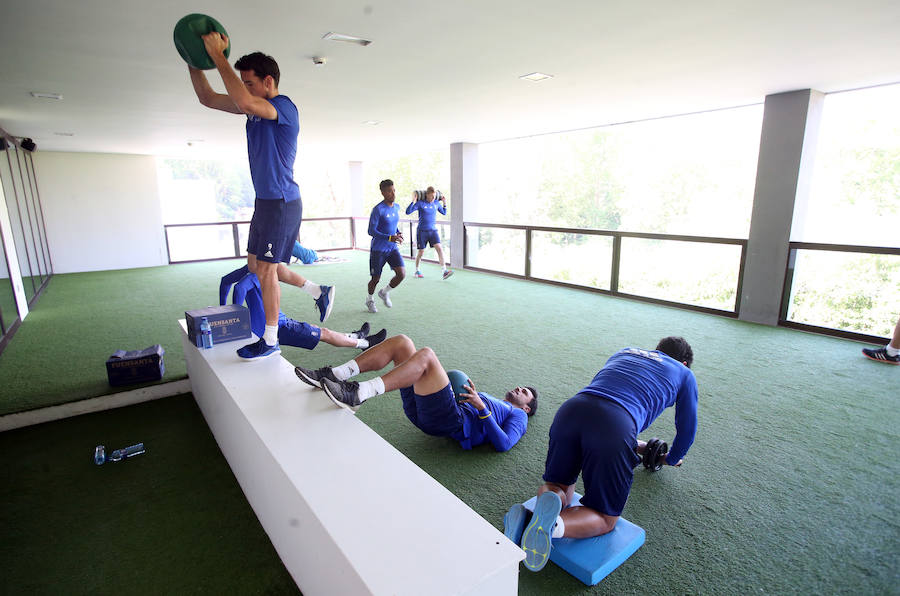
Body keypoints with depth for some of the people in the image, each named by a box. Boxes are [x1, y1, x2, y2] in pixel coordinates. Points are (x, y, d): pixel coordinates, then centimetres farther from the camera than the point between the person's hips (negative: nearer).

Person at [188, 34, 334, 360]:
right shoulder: (256, 107, 14)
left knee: (265, 269, -5)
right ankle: (319, 292, 25)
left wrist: (218, 55, -26)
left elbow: (246, 103, -34)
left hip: (281, 202, -10)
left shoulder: (284, 107, -13)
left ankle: (270, 341, 7)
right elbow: (207, 98, 19)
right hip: (265, 201, 10)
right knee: (257, 265, 15)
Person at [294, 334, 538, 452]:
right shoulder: (489, 400, 40)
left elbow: (504, 444, -4)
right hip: (420, 412, 7)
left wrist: (482, 408, -12)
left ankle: (358, 394, -39)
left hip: (452, 422, -7)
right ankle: (334, 375, -15)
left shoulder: (517, 417, 19)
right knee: (400, 342, -5)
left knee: (426, 355, -29)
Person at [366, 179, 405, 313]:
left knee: (402, 274, -10)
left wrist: (399, 233, 2)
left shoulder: (397, 208, 7)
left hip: (392, 248, 6)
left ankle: (384, 292, 18)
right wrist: (389, 238, -26)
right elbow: (371, 231, -17)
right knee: (376, 278, 4)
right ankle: (370, 299, 34)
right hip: (378, 249, -5)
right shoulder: (378, 209, -15)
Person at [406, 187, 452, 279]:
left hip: (433, 230, 3)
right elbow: (408, 212, -15)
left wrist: (444, 202, 8)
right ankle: (417, 271, 26)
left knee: (439, 248, -15)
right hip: (422, 231, -3)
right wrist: (413, 201, -23)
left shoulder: (436, 203, 5)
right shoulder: (420, 203, -9)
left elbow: (444, 213, 22)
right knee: (421, 251, 5)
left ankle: (444, 271, -20)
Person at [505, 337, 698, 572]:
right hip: (616, 427, -4)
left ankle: (525, 517, -9)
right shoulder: (685, 374, 27)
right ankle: (554, 524, -19)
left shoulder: (624, 352, 37)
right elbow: (687, 429, 34)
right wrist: (672, 459, 56)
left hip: (570, 410, 4)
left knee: (558, 487, 24)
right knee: (604, 519, 13)